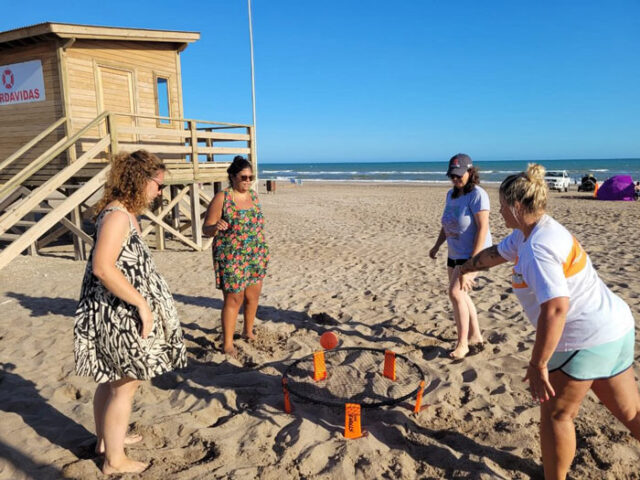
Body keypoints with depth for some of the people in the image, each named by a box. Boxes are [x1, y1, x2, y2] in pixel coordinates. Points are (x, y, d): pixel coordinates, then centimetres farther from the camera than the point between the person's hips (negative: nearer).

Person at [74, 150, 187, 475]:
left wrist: (141, 302, 18)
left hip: (116, 312, 10)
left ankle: (106, 438, 41)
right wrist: (142, 303, -25)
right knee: (125, 384, 4)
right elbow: (102, 267, -29)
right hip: (119, 314, -10)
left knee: (111, 380, 23)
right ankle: (115, 460, 20)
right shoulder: (118, 215, -21)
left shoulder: (122, 213, 9)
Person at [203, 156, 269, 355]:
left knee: (253, 296, 13)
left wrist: (263, 252, 17)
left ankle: (248, 331, 34)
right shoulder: (222, 198, -11)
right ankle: (227, 344, 9)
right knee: (234, 299, -3)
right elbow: (206, 229, -9)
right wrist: (216, 227, -32)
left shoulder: (253, 195, 7)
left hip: (256, 257, 6)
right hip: (231, 259, -6)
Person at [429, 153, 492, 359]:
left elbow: (482, 228, -21)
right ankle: (475, 336, 31)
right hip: (454, 253, 9)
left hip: (473, 253, -9)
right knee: (461, 294, 14)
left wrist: (473, 260, -24)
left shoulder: (477, 194, -16)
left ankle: (462, 343, -5)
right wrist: (437, 246, 11)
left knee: (455, 292, -17)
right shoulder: (451, 194, 8)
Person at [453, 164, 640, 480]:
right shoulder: (528, 233, 7)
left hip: (586, 338, -10)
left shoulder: (539, 247, -24)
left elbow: (555, 309, -31)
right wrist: (465, 268, 38)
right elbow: (496, 253, 25)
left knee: (555, 414, 8)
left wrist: (537, 365, -25)